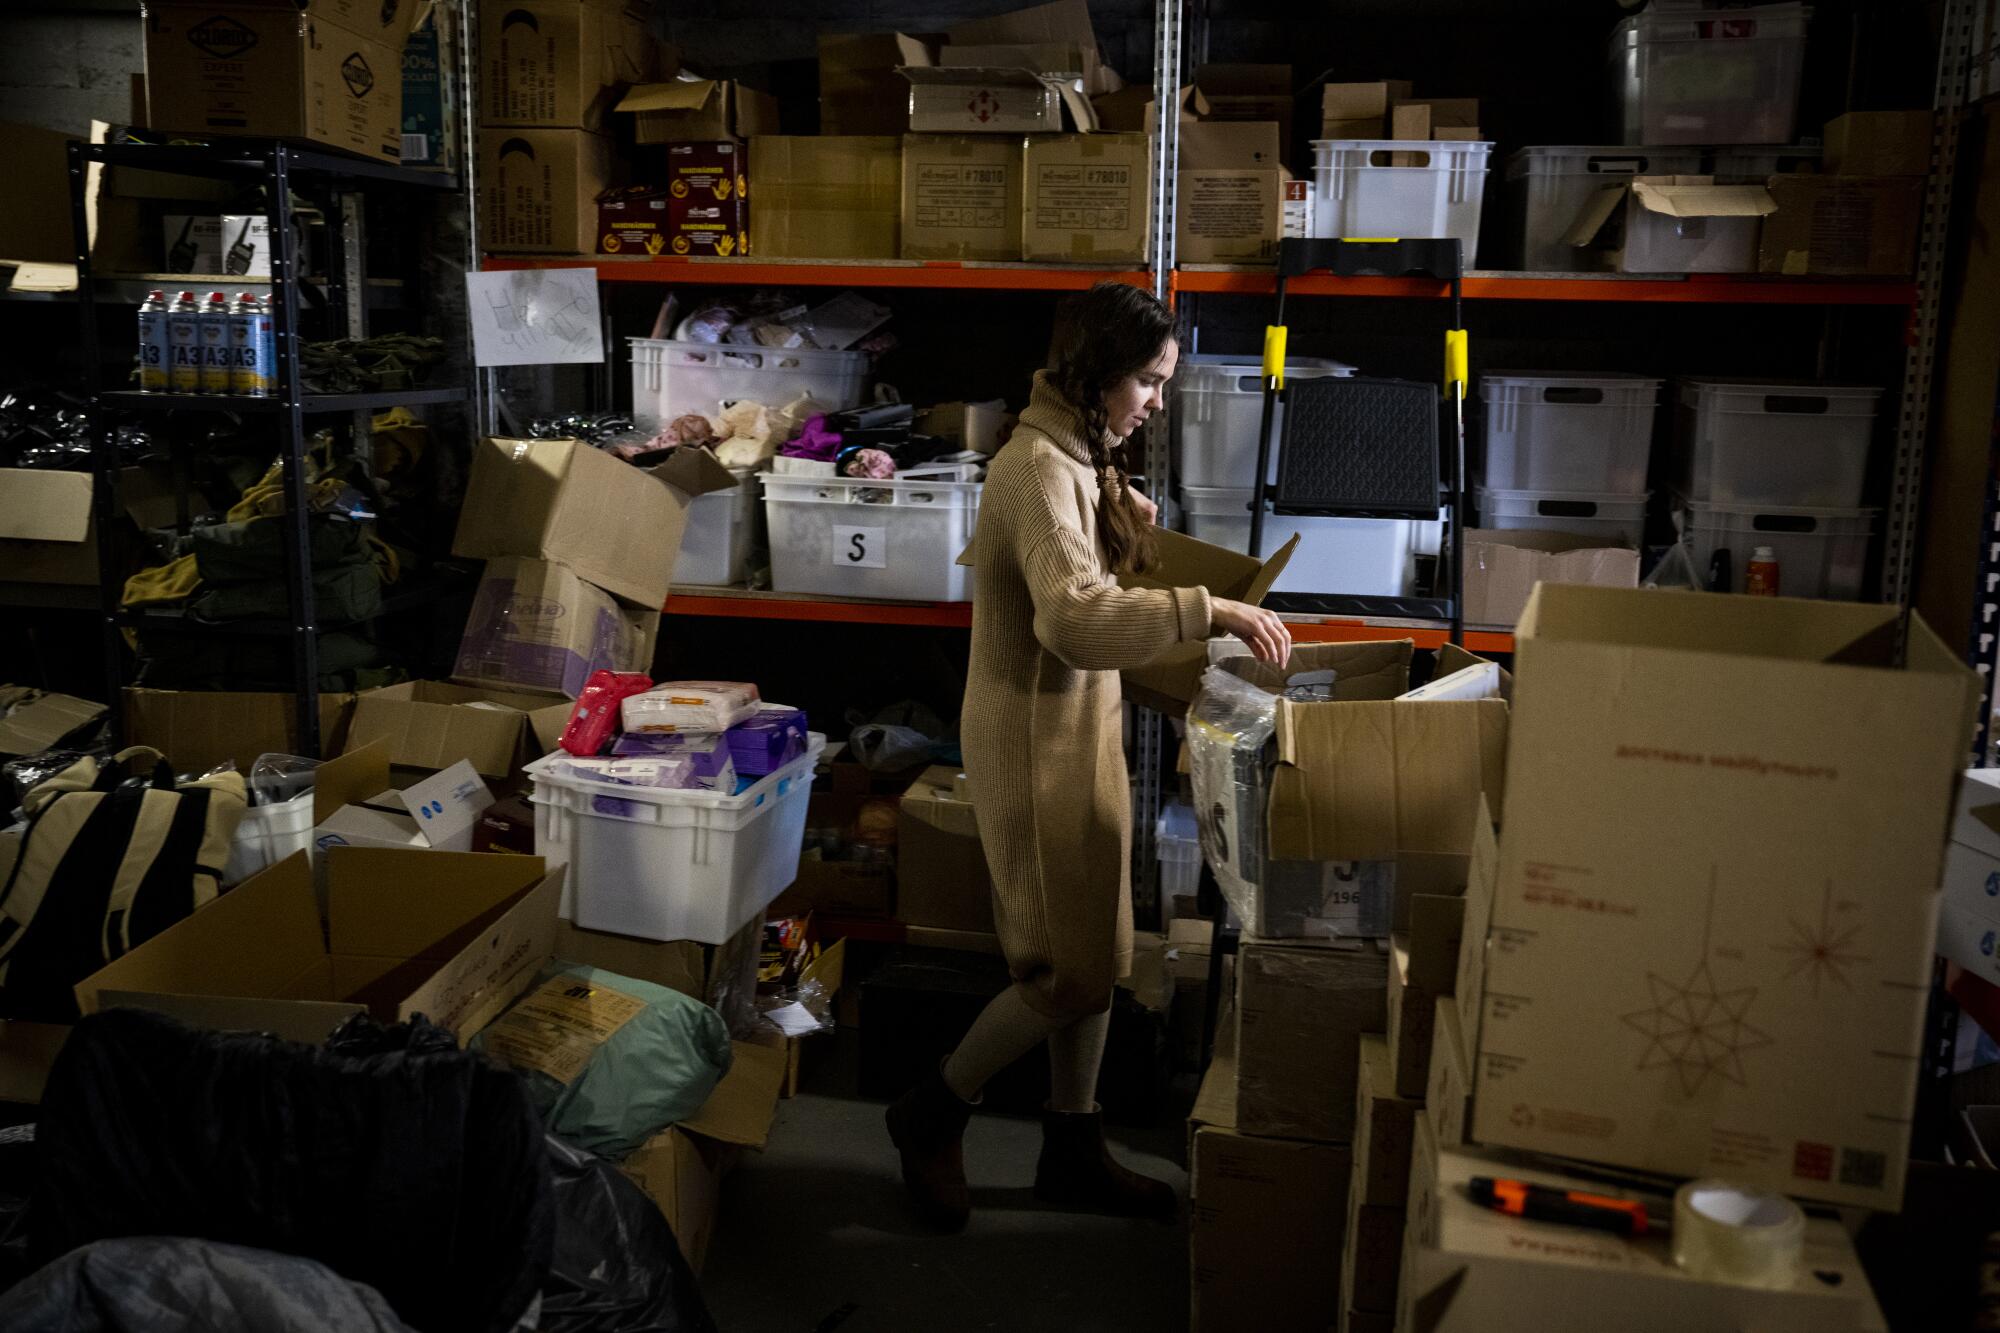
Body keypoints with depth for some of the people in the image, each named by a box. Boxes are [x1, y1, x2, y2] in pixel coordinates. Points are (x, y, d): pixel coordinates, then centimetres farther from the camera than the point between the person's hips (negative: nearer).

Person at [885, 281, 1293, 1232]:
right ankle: (932, 1114, 19)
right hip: (1037, 737, -10)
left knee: (1097, 953, 16)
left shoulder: (1083, 460, 10)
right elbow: (1075, 616, -37)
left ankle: (1074, 1151, 30)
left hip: (1083, 726, 10)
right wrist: (1208, 611, -38)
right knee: (1069, 971, -1)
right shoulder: (1038, 468, -22)